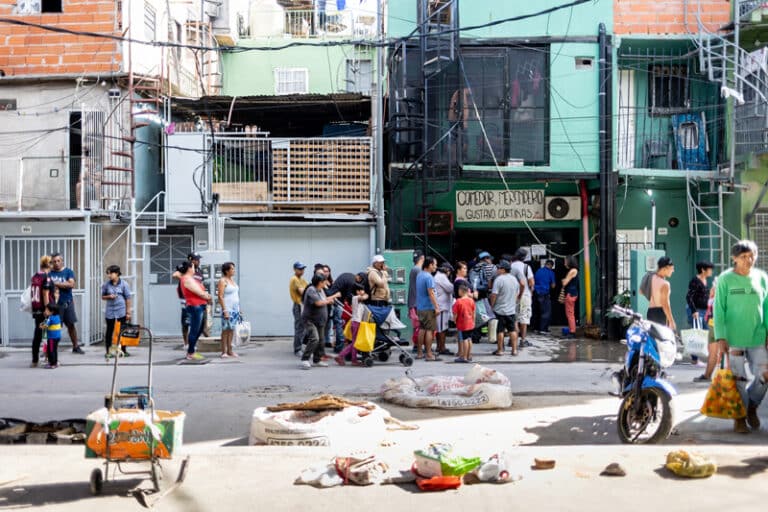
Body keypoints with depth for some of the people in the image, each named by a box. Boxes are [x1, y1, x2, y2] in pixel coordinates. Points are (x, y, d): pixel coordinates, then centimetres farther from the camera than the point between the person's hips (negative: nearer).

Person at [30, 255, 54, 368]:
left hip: (36, 310, 7)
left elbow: (32, 294, 14)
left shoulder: (34, 277, 9)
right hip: (45, 310, -7)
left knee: (37, 335, 11)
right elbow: (45, 295, -17)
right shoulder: (46, 278, -12)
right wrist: (47, 309, -18)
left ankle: (35, 361, 14)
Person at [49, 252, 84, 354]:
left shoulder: (68, 271, 3)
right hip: (55, 304, -1)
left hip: (67, 303, 1)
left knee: (71, 325, 7)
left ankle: (75, 347, 16)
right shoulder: (50, 273, 4)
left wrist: (56, 284, -12)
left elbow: (71, 284, -11)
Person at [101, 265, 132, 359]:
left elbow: (128, 298, 0)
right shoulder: (106, 284, 2)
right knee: (109, 330, 3)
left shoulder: (124, 284, -2)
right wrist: (108, 297, -12)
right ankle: (108, 351, 9)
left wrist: (128, 312, -1)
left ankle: (123, 350, 15)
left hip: (121, 311, -1)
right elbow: (103, 297, 11)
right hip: (110, 311, 1)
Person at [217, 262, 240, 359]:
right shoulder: (222, 281, -9)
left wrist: (238, 309, 16)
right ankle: (224, 352, -1)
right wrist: (224, 310, -20)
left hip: (235, 308, 8)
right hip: (227, 309, -7)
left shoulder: (232, 280, 15)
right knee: (225, 330, -5)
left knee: (232, 329, 7)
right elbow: (220, 297, -14)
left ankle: (229, 350, 11)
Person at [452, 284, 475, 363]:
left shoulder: (458, 302, -16)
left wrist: (454, 320, 7)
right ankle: (469, 356, 21)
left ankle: (464, 357, 3)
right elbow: (473, 313, 9)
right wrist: (473, 322, 20)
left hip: (462, 325, -6)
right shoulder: (471, 300, 1)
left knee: (464, 340, -2)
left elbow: (455, 314, -12)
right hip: (470, 324, 6)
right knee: (469, 339, 13)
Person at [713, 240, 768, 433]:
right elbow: (718, 309, -3)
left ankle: (751, 406, 28)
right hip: (734, 339, -3)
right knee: (739, 379, 2)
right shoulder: (725, 279, -3)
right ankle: (739, 417, 17)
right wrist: (721, 337, -9)